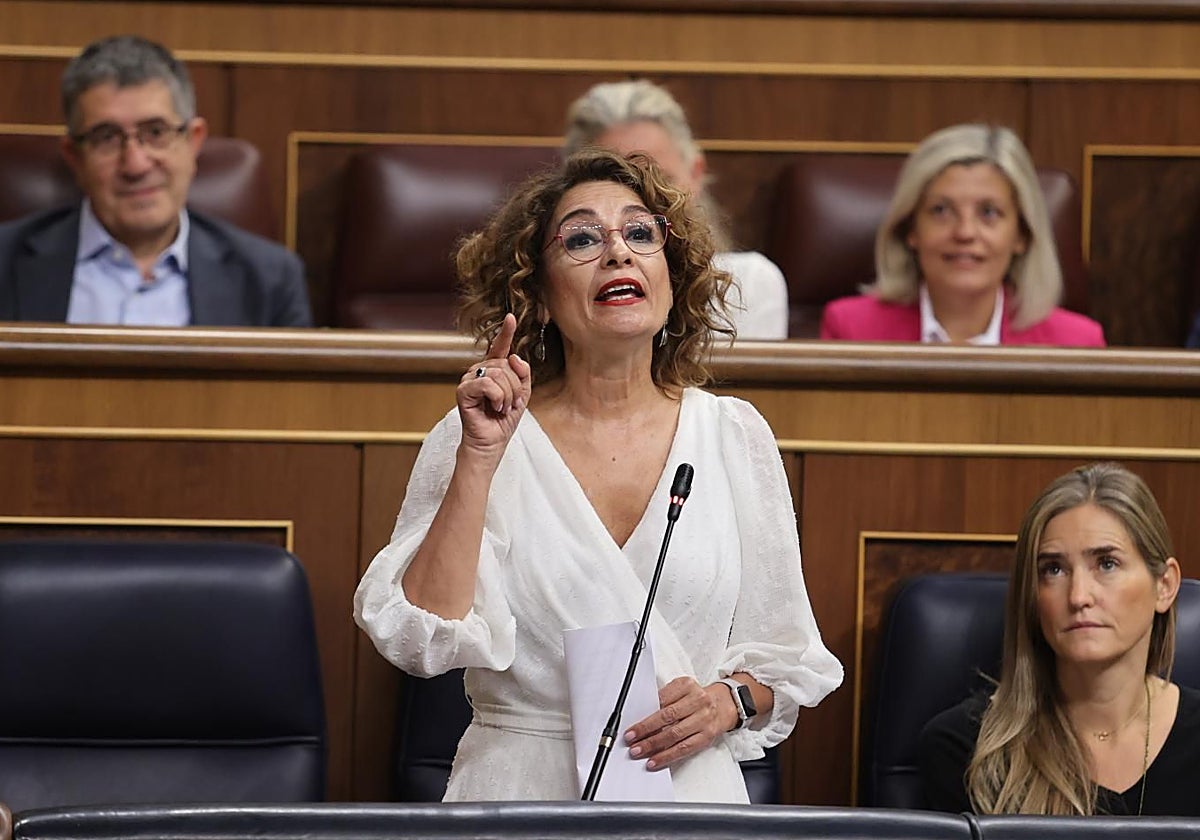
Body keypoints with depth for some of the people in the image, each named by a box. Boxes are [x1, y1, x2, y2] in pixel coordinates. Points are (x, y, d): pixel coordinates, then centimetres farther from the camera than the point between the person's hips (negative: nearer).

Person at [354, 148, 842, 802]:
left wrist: (728, 701, -9)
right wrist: (480, 458, -14)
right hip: (520, 792, -2)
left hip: (689, 788, 2)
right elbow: (422, 641, -11)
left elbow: (783, 652, 11)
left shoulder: (734, 435, 5)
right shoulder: (471, 439, 0)